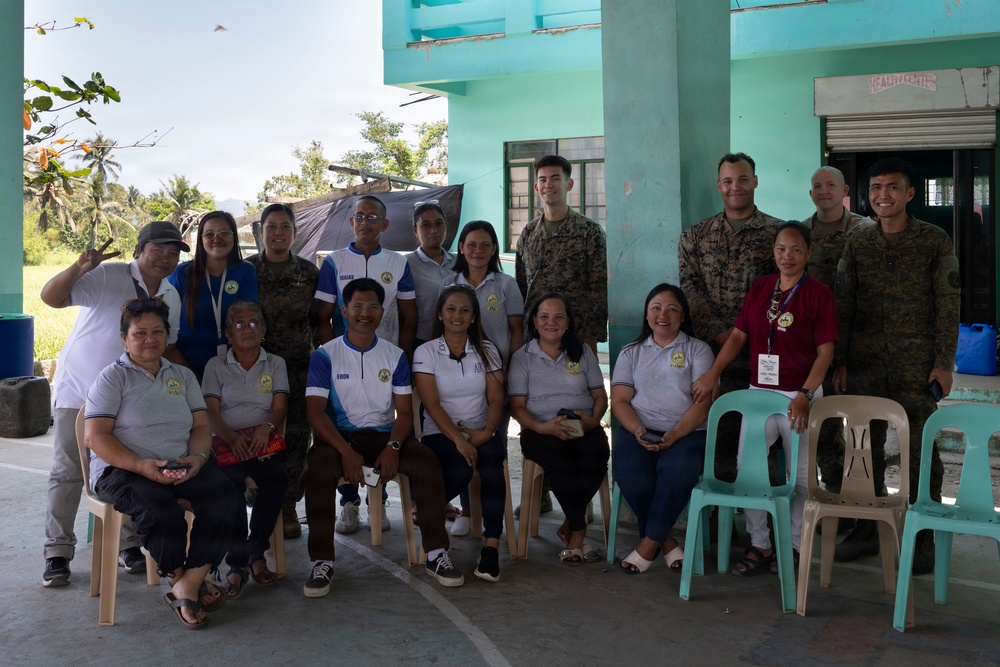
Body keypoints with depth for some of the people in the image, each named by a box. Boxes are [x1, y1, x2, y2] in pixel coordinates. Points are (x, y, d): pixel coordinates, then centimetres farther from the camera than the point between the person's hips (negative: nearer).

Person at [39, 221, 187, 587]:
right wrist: (79, 267, -44)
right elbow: (51, 297, -27)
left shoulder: (171, 297, 4)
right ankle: (58, 553, 7)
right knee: (67, 473, -1)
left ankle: (128, 546, 21)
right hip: (78, 390, -5)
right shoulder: (107, 276, -16)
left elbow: (167, 348, 16)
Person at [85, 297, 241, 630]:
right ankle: (184, 582, -9)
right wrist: (141, 466, -21)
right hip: (123, 468, -4)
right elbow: (95, 435, -8)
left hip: (181, 467, 5)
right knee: (161, 510, -36)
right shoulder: (113, 377, 2)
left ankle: (187, 586, -21)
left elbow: (201, 425, 12)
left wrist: (198, 457, -12)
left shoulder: (183, 376, 18)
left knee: (225, 496, -25)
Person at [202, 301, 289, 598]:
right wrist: (231, 437, -18)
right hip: (227, 442, -1)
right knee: (231, 481, -34)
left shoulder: (275, 363, 18)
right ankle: (238, 562, -25)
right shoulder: (216, 365, 15)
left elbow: (280, 407, 6)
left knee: (276, 476, -32)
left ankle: (256, 552, -18)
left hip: (265, 440, 1)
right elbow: (211, 411, 3)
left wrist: (266, 426, -18)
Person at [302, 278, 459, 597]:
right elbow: (315, 411, -8)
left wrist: (393, 447, -17)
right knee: (318, 469, -35)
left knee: (427, 460, -25)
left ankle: (436, 554, -17)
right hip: (339, 437, -2)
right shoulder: (325, 356, 0)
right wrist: (346, 451, -24)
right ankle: (321, 563, -26)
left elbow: (404, 411, 5)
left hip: (383, 436, 2)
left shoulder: (395, 356, 8)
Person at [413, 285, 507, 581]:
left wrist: (487, 430, -16)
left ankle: (492, 545, -34)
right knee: (461, 469, -34)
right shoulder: (426, 352, 1)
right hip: (441, 434, -2)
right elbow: (432, 405, -9)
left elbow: (496, 398, 3)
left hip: (481, 432, 2)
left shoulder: (486, 350, 11)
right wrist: (458, 439, -22)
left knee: (490, 455, -33)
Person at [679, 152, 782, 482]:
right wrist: (720, 332, -10)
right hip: (710, 349, 1)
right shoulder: (695, 236, 11)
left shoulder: (777, 232, 5)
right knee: (720, 427, 3)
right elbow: (688, 287, 2)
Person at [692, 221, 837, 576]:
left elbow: (825, 351, -9)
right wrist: (712, 374, -1)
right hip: (759, 391, 4)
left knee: (800, 475, 5)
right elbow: (739, 335, 8)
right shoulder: (760, 288, 8)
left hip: (799, 395, -4)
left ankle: (795, 545, 20)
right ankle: (759, 546, 14)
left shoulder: (818, 294, -6)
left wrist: (805, 395, -20)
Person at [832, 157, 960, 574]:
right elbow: (843, 305, 8)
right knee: (865, 447, 8)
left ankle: (922, 537, 13)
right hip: (865, 364, 3)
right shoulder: (857, 244, 8)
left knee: (921, 450, 1)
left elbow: (948, 306, -2)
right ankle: (866, 530, 21)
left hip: (917, 366, -3)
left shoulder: (935, 241, 0)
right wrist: (840, 361, 4)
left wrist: (944, 363, -7)